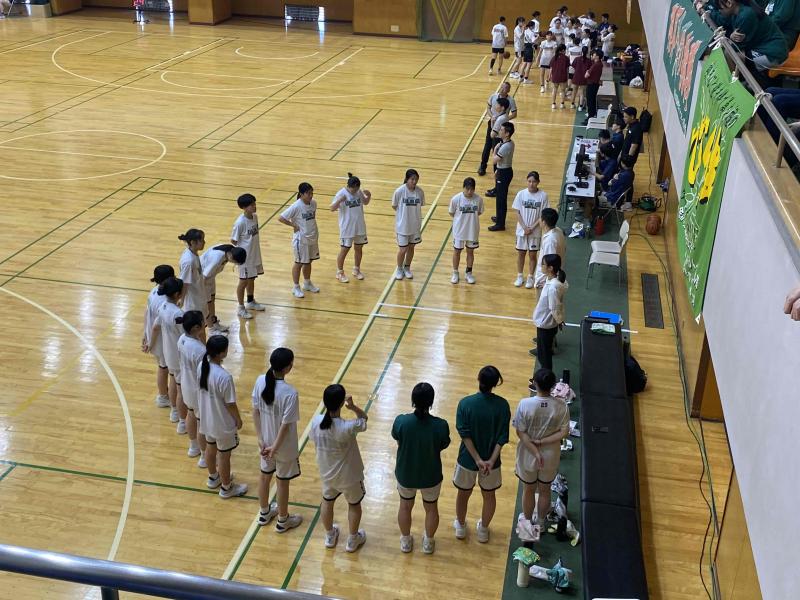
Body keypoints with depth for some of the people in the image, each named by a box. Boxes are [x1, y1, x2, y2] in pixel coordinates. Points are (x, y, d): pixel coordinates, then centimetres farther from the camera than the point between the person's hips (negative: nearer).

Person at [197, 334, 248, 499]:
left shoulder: (201, 366, -12)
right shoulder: (224, 377, -34)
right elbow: (230, 404, -23)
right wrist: (238, 420, -5)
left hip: (206, 418, 7)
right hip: (223, 423, -7)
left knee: (210, 448, 28)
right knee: (224, 455, 13)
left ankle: (213, 478, 50)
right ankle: (226, 488, 33)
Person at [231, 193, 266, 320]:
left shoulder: (255, 216, -2)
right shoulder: (240, 222, -24)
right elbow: (233, 240, -16)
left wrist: (254, 246, 6)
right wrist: (244, 248, -10)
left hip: (255, 254, 7)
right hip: (245, 256, -7)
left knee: (252, 278, 22)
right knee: (244, 281, 4)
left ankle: (251, 302, 40)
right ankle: (241, 308, 17)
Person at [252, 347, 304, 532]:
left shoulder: (260, 382, -15)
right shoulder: (290, 393, -31)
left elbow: (255, 411, -7)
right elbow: (286, 425, -25)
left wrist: (261, 439, -1)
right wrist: (275, 447, -13)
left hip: (265, 440, 5)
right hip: (284, 446, -5)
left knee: (265, 476, 25)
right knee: (282, 481, 16)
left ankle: (264, 513, 47)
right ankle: (283, 520, 36)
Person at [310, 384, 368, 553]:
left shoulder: (316, 421, -22)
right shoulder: (348, 427, -35)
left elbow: (316, 443, -4)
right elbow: (364, 418, -14)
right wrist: (353, 407, -30)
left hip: (327, 473, 4)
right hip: (349, 476, -4)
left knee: (327, 502, 29)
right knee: (354, 505, 24)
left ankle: (330, 536, 50)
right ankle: (353, 540, 43)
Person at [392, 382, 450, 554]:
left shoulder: (400, 421, -27)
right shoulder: (441, 425, -28)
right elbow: (442, 447, -10)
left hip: (405, 474, 1)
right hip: (431, 476, 0)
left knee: (405, 506, 28)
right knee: (431, 508, 28)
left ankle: (406, 541, 49)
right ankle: (428, 543, 48)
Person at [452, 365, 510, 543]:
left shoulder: (465, 403, -20)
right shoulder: (502, 405, -16)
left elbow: (465, 435, -20)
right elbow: (503, 437, -16)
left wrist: (478, 459, -17)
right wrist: (492, 460, -16)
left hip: (468, 459, 0)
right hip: (491, 459, 1)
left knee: (463, 493, 24)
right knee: (489, 495, 24)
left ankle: (461, 527, 44)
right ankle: (483, 530, 41)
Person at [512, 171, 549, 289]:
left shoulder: (543, 196, -10)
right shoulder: (521, 194, -6)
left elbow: (543, 215, -7)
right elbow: (518, 213, -3)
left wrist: (532, 228, -13)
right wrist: (524, 228, -12)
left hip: (535, 231, -1)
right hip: (522, 230, 1)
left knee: (532, 255, 8)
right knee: (521, 253, 11)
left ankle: (530, 278, 22)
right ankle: (519, 276, 26)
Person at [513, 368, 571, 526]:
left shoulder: (525, 404, -23)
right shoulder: (561, 406, -18)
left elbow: (520, 432, -19)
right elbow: (564, 433, -14)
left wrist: (535, 452, -16)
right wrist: (542, 442, -14)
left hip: (528, 456, -1)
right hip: (550, 457, 1)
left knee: (528, 491, 22)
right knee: (545, 491, 24)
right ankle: (540, 523, 43)